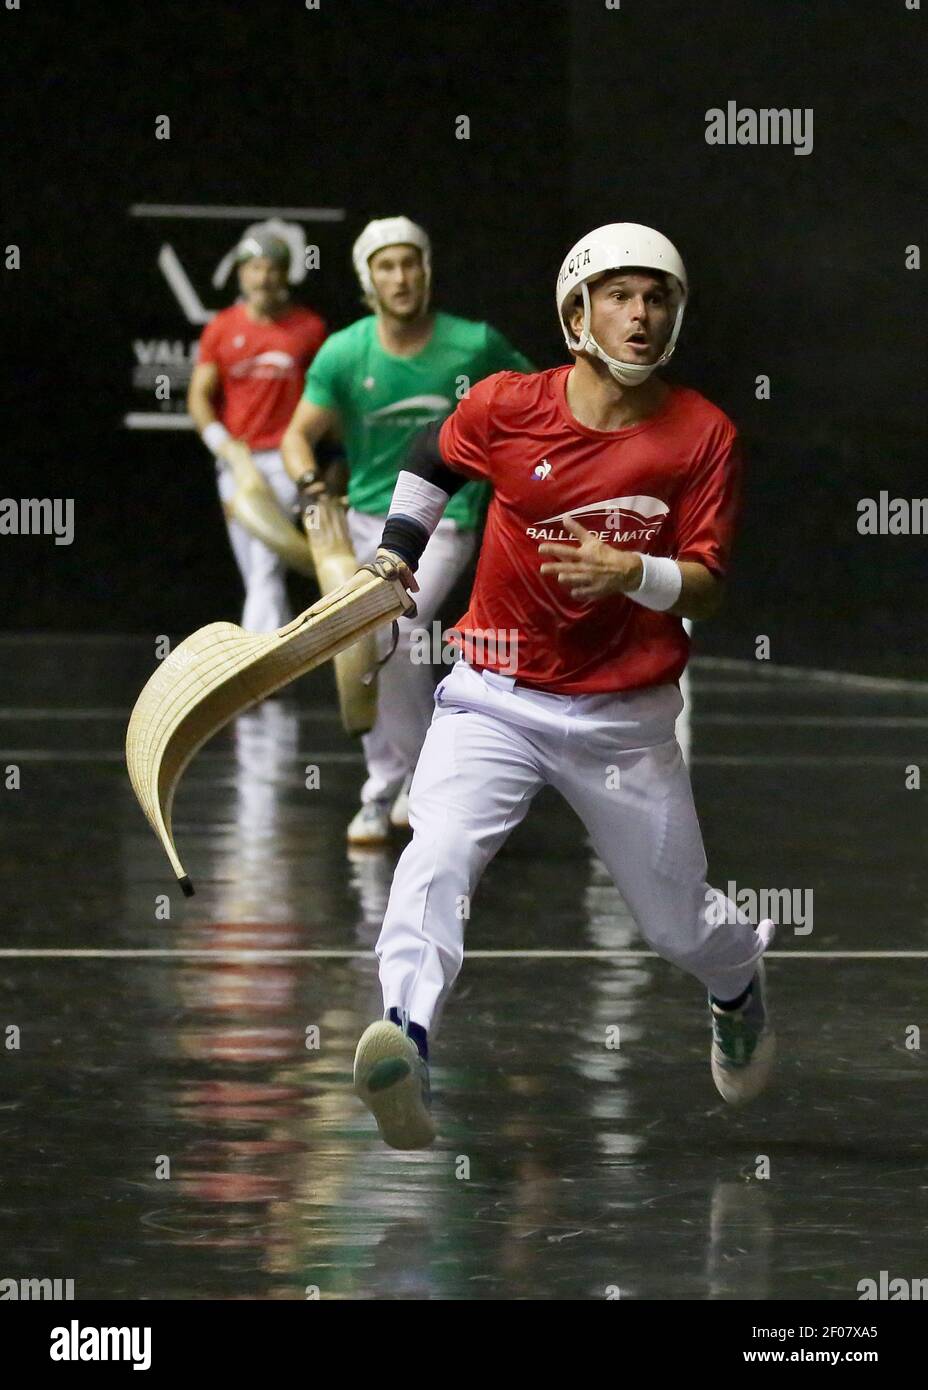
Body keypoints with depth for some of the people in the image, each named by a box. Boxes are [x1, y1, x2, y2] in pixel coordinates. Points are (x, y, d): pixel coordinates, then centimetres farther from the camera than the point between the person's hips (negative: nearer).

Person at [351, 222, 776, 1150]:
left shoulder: (702, 435, -7)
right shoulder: (508, 407, -7)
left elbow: (706, 591, -11)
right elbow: (434, 456, 17)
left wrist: (633, 574, -29)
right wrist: (400, 544, 5)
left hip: (626, 718, 0)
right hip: (496, 699, 0)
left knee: (679, 925, 12)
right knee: (438, 855, -29)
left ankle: (740, 980, 48)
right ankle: (408, 1040, -46)